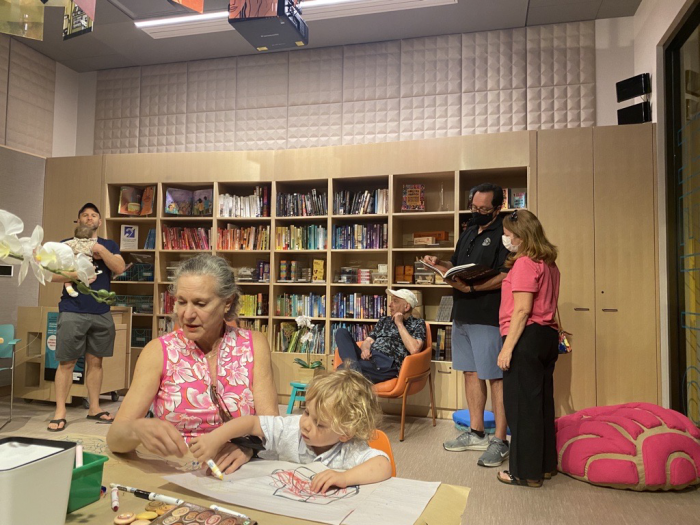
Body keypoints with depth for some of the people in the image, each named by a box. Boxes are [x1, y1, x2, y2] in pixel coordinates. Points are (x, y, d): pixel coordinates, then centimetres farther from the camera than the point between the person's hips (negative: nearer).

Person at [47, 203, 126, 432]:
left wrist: (100, 249, -13)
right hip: (72, 312, -2)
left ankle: (94, 408, 18)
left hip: (102, 313, 2)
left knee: (95, 361, 9)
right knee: (66, 362, 0)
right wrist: (75, 274, -17)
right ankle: (60, 412, 8)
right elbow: (52, 274, -1)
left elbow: (120, 268, -4)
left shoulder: (109, 245, 13)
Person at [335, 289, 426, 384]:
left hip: (388, 365, -8)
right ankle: (352, 365, -39)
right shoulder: (384, 320, 28)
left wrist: (399, 324, -2)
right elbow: (368, 341, 19)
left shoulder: (418, 324, 9)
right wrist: (365, 349, -7)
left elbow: (414, 350, -10)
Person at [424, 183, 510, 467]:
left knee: (495, 377, -1)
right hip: (463, 315, 9)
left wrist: (471, 287, -26)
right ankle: (476, 433, 27)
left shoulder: (504, 234, -9)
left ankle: (500, 441, 10)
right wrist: (439, 263, 5)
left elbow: (506, 276, -19)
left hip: (489, 317, -8)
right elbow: (457, 265, 24)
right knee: (471, 372, 14)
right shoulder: (468, 233, 17)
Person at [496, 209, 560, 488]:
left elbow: (522, 310, -20)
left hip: (527, 337, -10)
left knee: (522, 405, 0)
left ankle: (526, 472, 10)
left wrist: (507, 347, -19)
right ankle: (545, 465, 28)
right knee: (542, 402, 16)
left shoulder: (525, 263, -14)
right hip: (548, 336, 10)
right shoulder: (549, 264, 15)